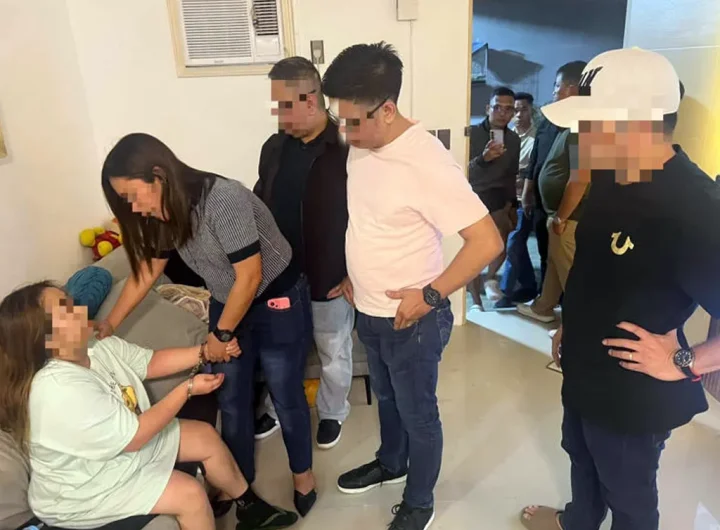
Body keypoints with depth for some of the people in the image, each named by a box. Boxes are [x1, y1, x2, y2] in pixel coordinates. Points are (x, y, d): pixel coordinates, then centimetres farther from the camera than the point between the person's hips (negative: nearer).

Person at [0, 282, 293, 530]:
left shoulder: (99, 347, -8)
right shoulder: (59, 391, -35)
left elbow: (152, 363, 5)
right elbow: (134, 436, -31)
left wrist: (205, 352, -7)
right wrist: (188, 389, -24)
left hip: (125, 441, 9)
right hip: (85, 490, -9)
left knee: (205, 436, 7)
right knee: (189, 494, -18)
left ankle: (248, 505, 27)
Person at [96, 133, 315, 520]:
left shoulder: (224, 199, -30)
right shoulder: (166, 212, -6)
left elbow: (250, 277, -26)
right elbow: (147, 269, 9)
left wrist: (221, 334, -14)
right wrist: (110, 323, 9)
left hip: (277, 304, -7)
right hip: (227, 305, 7)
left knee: (286, 397, 9)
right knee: (231, 400, 15)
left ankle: (302, 473, 34)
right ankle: (239, 481, 37)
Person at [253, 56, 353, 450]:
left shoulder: (347, 149, -17)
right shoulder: (274, 147, 1)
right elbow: (259, 207, 11)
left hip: (329, 280, -5)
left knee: (333, 355, 17)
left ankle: (332, 413, 41)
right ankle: (278, 409, 45)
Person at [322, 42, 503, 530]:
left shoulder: (427, 161, -27)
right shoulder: (360, 147, -2)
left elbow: (487, 242, -27)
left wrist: (430, 295, -23)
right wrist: (353, 276, 12)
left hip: (410, 321, -7)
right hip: (369, 313, 7)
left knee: (418, 414, 15)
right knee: (386, 398, 28)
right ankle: (390, 463, 54)